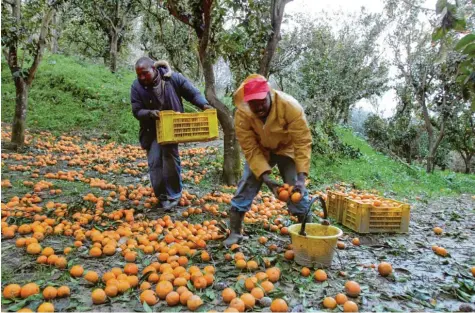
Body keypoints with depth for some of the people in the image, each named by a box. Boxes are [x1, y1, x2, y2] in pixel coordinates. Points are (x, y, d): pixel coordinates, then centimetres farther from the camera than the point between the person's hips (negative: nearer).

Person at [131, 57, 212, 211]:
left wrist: (204, 104, -26)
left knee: (170, 159, -3)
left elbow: (193, 93, -8)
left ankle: (174, 195, 13)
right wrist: (150, 113, -31)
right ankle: (162, 196, 15)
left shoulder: (173, 78, -14)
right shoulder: (136, 86, -11)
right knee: (155, 163, -1)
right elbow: (137, 111, -10)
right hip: (151, 130, 2)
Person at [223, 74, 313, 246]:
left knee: (297, 189, -10)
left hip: (286, 149, -1)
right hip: (259, 150, 1)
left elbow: (303, 143, -32)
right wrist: (266, 178, -34)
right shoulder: (242, 114, -29)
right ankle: (235, 233, 8)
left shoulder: (290, 106, -34)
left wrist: (301, 177, -40)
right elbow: (250, 150, -25)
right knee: (246, 186, -6)